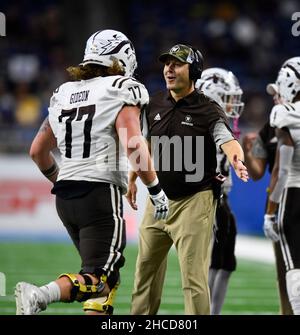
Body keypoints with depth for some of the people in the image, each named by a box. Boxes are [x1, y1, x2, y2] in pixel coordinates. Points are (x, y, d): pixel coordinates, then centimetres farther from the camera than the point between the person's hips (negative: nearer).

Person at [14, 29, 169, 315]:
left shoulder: (63, 93, 16)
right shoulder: (122, 91, -4)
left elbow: (37, 150, 22)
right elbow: (133, 147, -17)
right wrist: (156, 191, -9)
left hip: (65, 196, 7)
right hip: (101, 193, -7)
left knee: (108, 276, 15)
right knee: (97, 279, -9)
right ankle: (39, 296, -32)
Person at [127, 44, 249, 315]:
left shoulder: (208, 111, -10)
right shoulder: (155, 105, 6)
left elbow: (228, 141, -27)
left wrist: (237, 161, -48)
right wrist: (133, 179, 25)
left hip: (194, 200, -6)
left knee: (194, 277, -10)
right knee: (146, 269, 17)